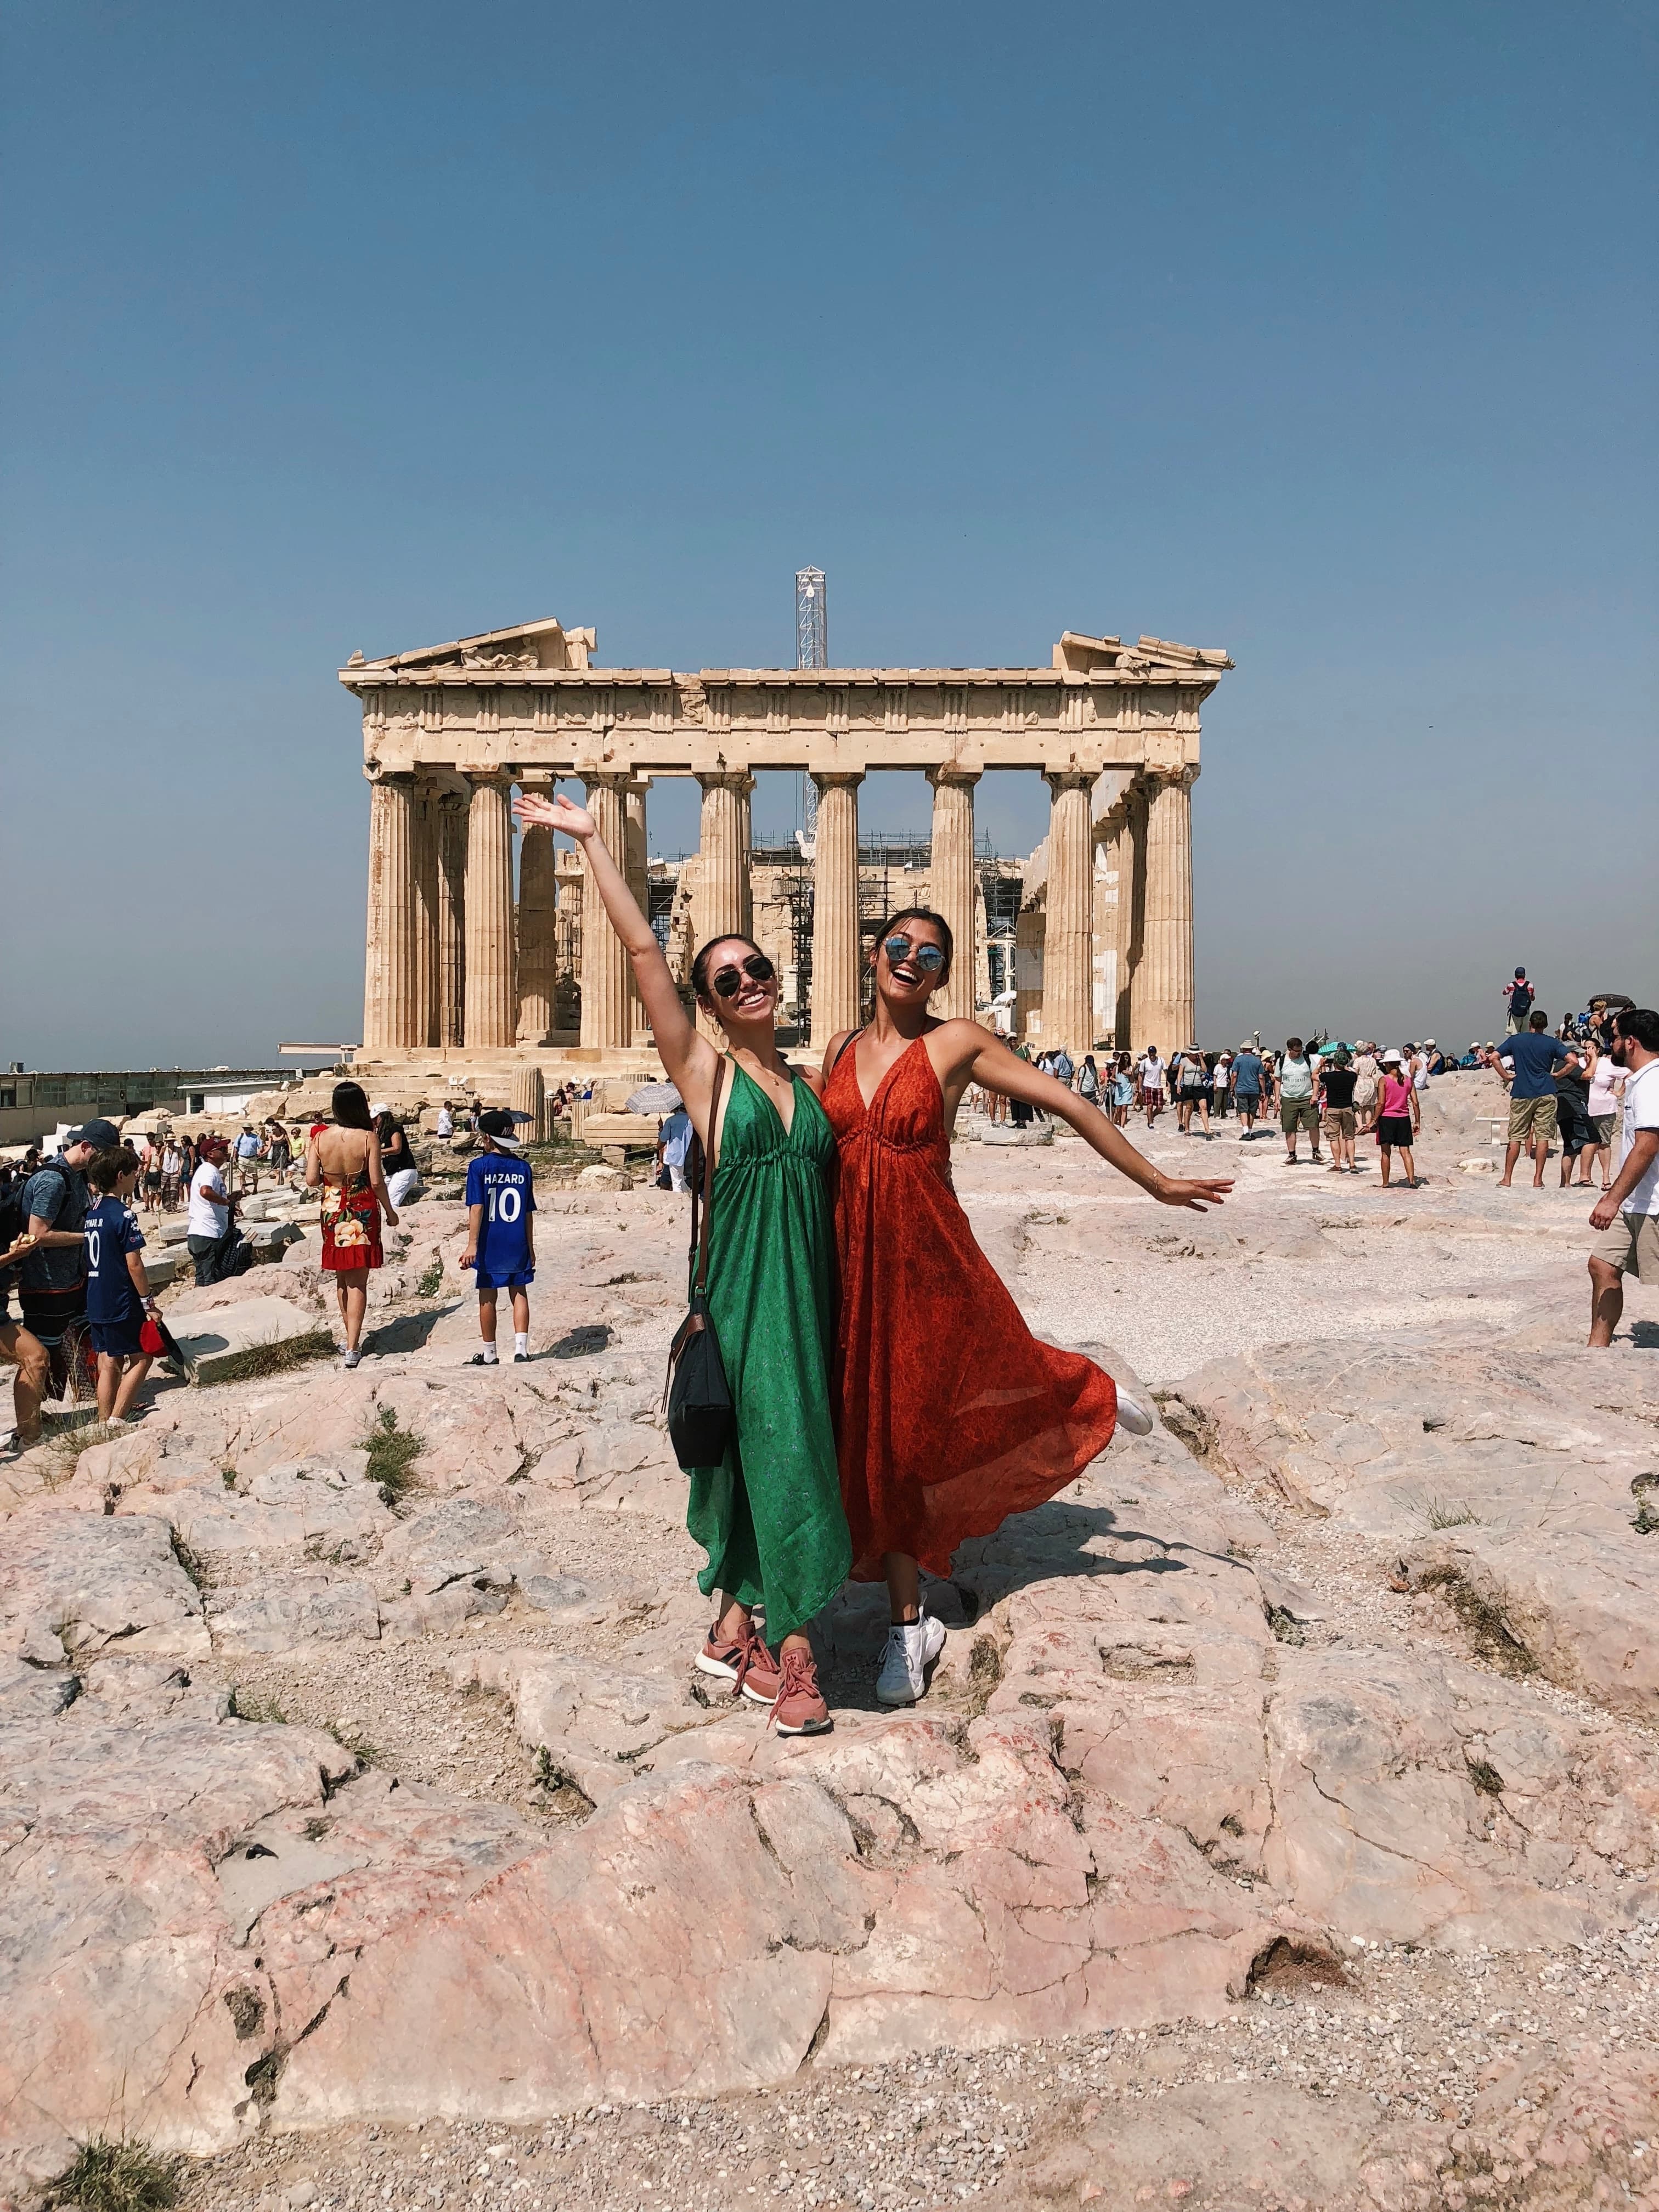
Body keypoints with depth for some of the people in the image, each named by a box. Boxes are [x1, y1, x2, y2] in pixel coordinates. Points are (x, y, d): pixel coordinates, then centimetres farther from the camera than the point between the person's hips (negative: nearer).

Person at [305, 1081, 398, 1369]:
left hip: (333, 1212, 3)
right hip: (363, 1212, -3)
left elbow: (311, 1180, -6)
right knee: (358, 1281, 2)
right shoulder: (368, 1138, -14)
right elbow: (377, 1181, -12)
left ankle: (350, 1338, 29)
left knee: (342, 1278, 19)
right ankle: (352, 1348, -2)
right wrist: (390, 1211, 2)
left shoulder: (320, 1138, -7)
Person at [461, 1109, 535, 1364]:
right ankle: (521, 1348, -1)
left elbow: (476, 1208, -13)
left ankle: (490, 1354, 17)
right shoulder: (523, 1167, 1)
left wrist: (472, 1245, -12)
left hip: (490, 1245, -2)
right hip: (518, 1244, 3)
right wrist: (530, 1247, 13)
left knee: (488, 1298, 8)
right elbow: (529, 1212, 5)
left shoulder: (478, 1166, -9)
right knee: (519, 1293, 9)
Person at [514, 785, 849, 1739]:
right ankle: (794, 1651, 2)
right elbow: (643, 950, -8)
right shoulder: (703, 1072, -1)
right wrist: (592, 841, -9)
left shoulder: (810, 1081, 12)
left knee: (772, 1453, 10)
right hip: (746, 1284, -5)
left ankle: (735, 1630, 23)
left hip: (810, 1285, 5)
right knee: (779, 1451, -8)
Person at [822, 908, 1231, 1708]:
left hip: (931, 1257, -4)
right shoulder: (840, 1049, 6)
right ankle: (909, 1623, 22)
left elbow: (1067, 1104, -4)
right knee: (881, 1437, 8)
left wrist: (1157, 1182, -3)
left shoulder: (956, 1044, -6)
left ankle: (1094, 1395, 46)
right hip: (856, 1261, 4)